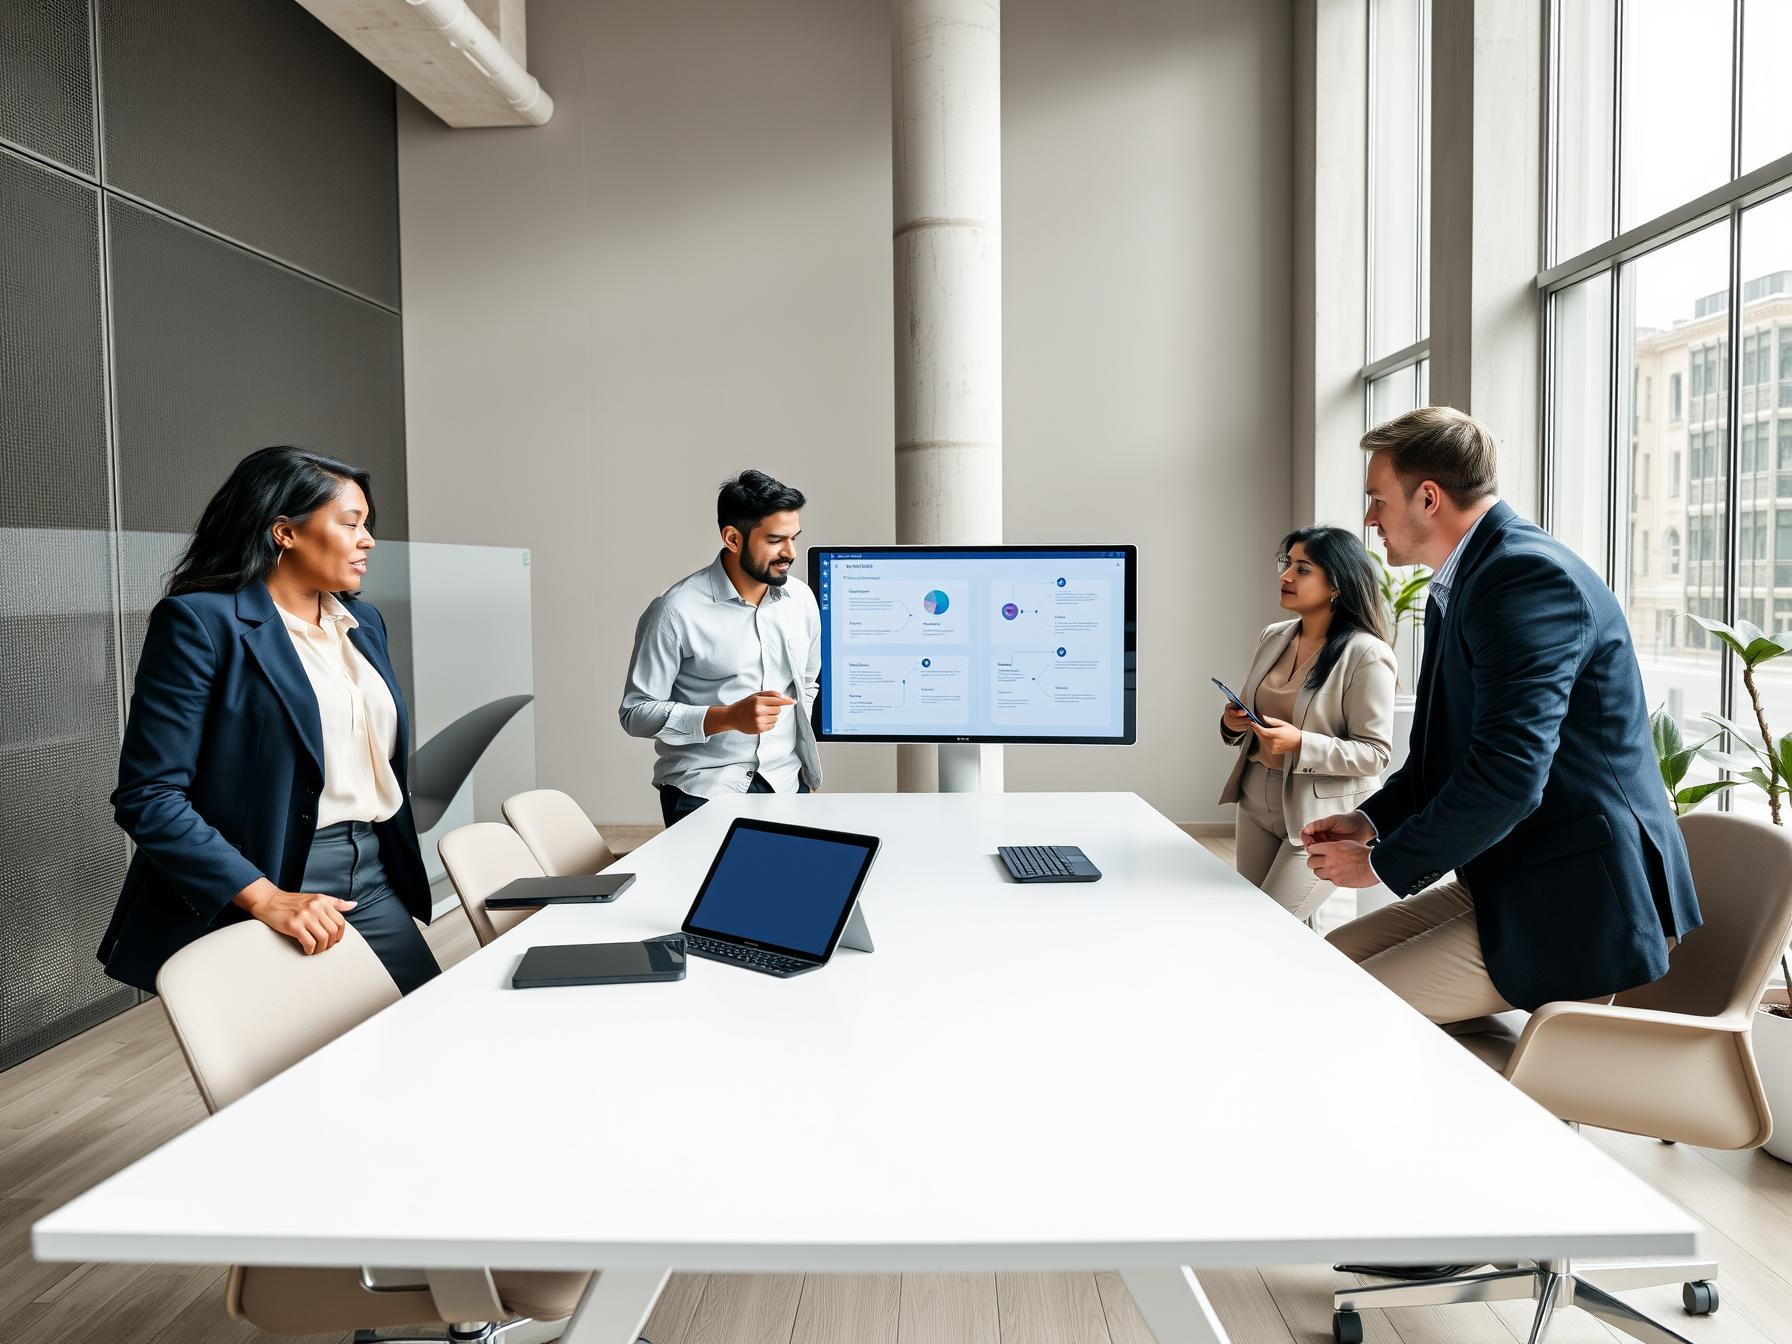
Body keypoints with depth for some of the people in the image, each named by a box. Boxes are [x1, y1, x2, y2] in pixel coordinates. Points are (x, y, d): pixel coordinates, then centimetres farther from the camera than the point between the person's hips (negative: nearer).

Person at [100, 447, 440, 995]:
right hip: (260, 886, -6)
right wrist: (266, 898, -24)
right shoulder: (200, 621, -11)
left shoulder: (363, 621, 10)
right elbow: (148, 796, -16)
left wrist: (403, 868, 13)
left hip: (374, 882, 6)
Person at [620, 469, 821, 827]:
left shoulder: (801, 599, 6)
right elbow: (635, 713, -9)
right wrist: (729, 717, -19)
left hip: (786, 782, 4)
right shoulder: (678, 610, -11)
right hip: (702, 788, -4)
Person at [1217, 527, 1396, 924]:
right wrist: (1234, 724, -5)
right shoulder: (1273, 637, 5)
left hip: (1321, 817, -7)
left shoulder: (1367, 654, -14)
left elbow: (1375, 753, -15)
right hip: (1256, 805, 7)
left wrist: (1302, 745, -26)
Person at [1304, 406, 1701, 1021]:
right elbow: (1450, 744, 21)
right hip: (1502, 880, 10)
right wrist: (1370, 820, 4)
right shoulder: (1456, 588, 12)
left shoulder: (1528, 574, -21)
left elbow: (1507, 775, -28)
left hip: (1571, 904, -10)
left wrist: (1383, 861, -15)